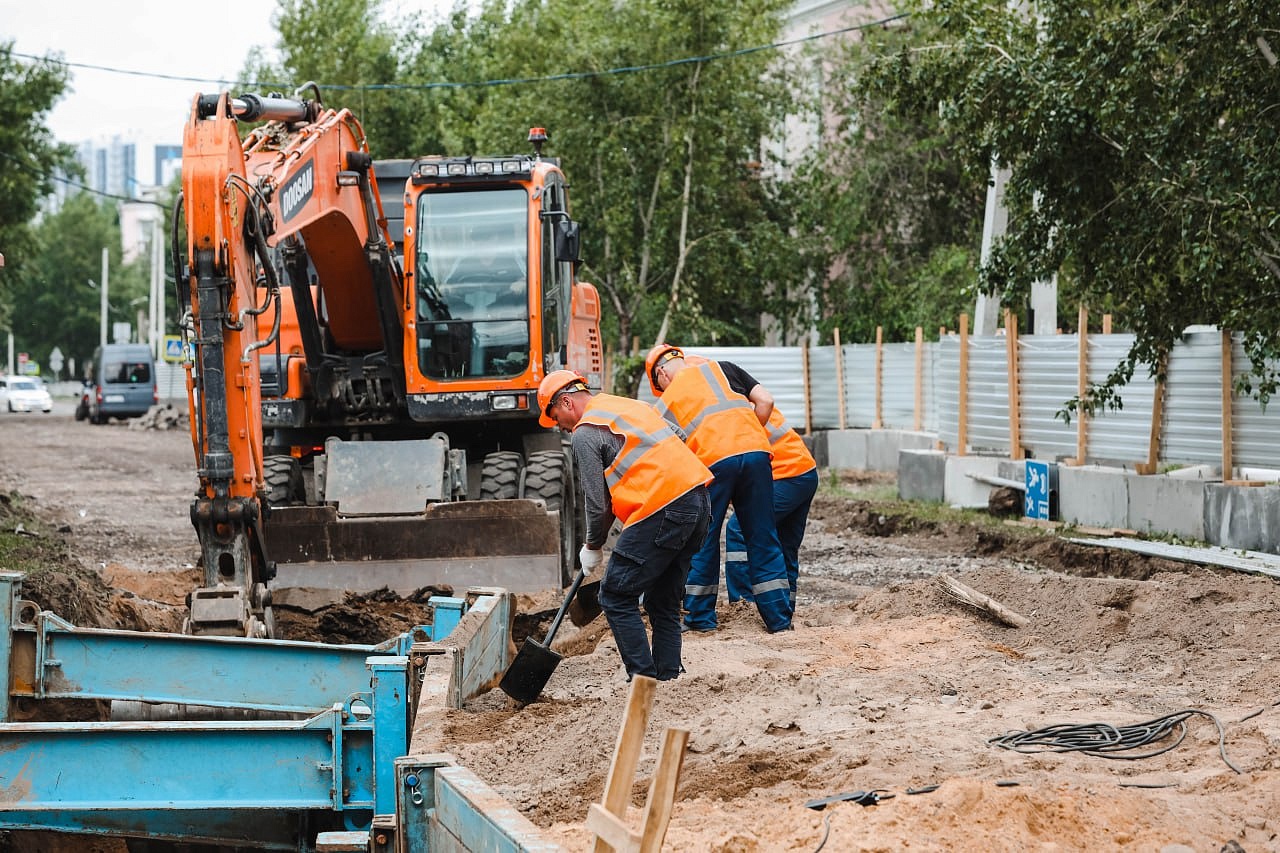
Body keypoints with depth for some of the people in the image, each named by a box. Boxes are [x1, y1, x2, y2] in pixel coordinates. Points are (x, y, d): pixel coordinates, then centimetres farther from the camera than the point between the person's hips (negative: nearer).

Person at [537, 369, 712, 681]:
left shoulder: (585, 431, -2)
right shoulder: (631, 405, 24)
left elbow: (596, 501, -4)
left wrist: (593, 547, 13)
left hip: (663, 510, -9)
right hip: (699, 501, 9)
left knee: (616, 599, -1)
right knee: (664, 602, 17)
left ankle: (644, 679, -5)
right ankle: (668, 677, 15)